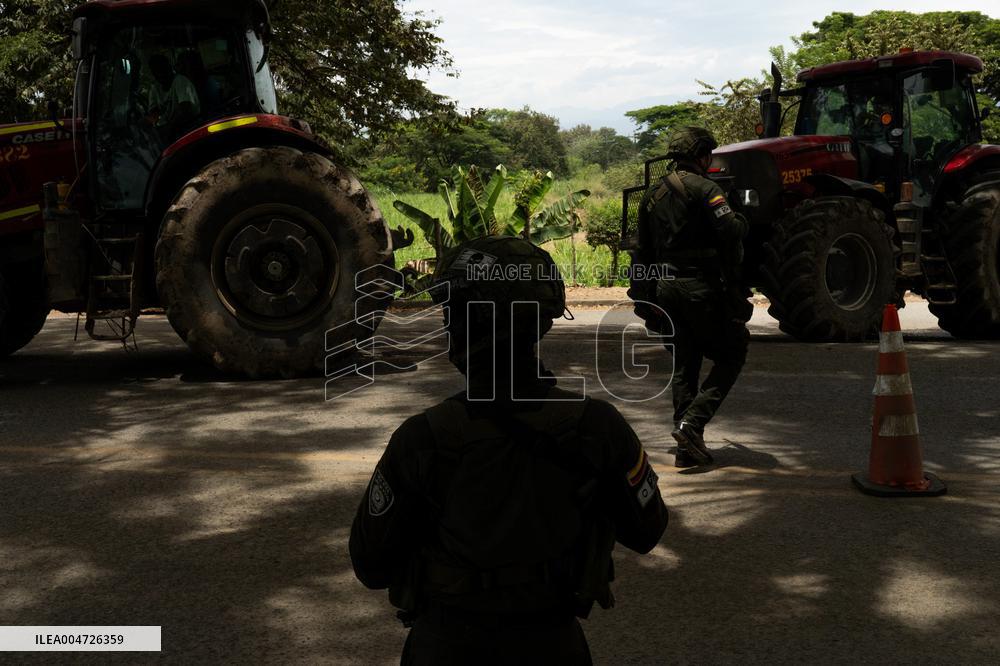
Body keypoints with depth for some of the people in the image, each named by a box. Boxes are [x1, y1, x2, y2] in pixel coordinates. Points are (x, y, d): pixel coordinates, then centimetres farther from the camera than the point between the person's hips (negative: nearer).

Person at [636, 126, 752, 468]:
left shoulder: (652, 195, 15)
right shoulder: (704, 189, -9)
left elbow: (645, 249, 18)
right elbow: (731, 231, -23)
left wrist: (654, 289, 23)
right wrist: (741, 220, -3)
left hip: (666, 287, 7)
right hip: (702, 286, -7)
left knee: (683, 365, 12)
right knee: (731, 354, 7)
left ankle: (688, 447, 12)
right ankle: (692, 421, -8)